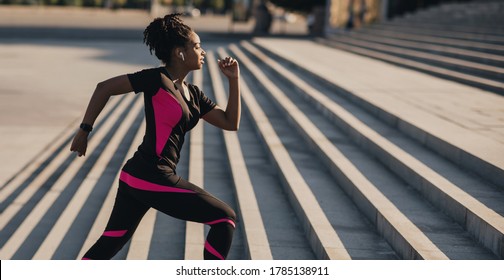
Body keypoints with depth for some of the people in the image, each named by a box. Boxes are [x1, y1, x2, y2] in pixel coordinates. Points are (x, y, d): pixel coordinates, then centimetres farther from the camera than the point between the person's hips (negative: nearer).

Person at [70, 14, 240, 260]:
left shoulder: (193, 94, 15)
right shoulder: (158, 79, -10)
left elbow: (230, 123, 14)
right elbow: (105, 88, -7)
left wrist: (234, 80, 8)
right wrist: (84, 130, -6)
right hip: (153, 180, -9)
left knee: (110, 244, 15)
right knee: (225, 218, 0)